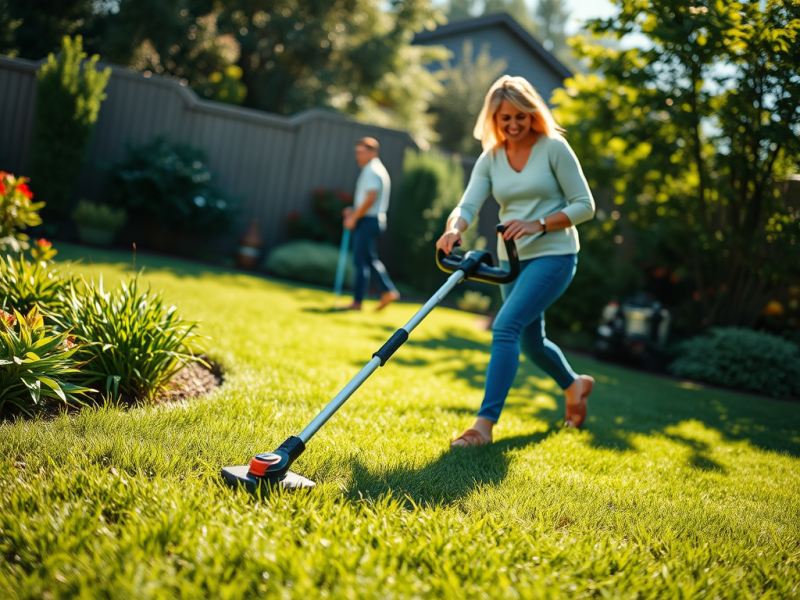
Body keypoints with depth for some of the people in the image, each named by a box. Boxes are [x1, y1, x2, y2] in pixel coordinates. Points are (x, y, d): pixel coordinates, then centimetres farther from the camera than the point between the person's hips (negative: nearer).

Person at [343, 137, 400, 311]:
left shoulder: (372, 171, -14)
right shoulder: (377, 170, 18)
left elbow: (370, 199, -22)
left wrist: (354, 217, -15)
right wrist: (354, 211, 13)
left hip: (368, 221, -10)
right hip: (375, 220, 10)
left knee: (361, 261, -6)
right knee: (370, 259, 16)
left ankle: (357, 302, -1)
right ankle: (388, 291, 13)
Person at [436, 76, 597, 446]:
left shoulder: (553, 148, -9)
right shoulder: (490, 158, 3)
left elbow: (584, 206, -9)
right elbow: (468, 206, -10)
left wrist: (538, 224, -23)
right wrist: (453, 229, -33)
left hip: (553, 255, -6)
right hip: (512, 260, 6)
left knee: (505, 327, -23)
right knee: (530, 342, 19)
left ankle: (485, 424, -21)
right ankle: (575, 385, 48)